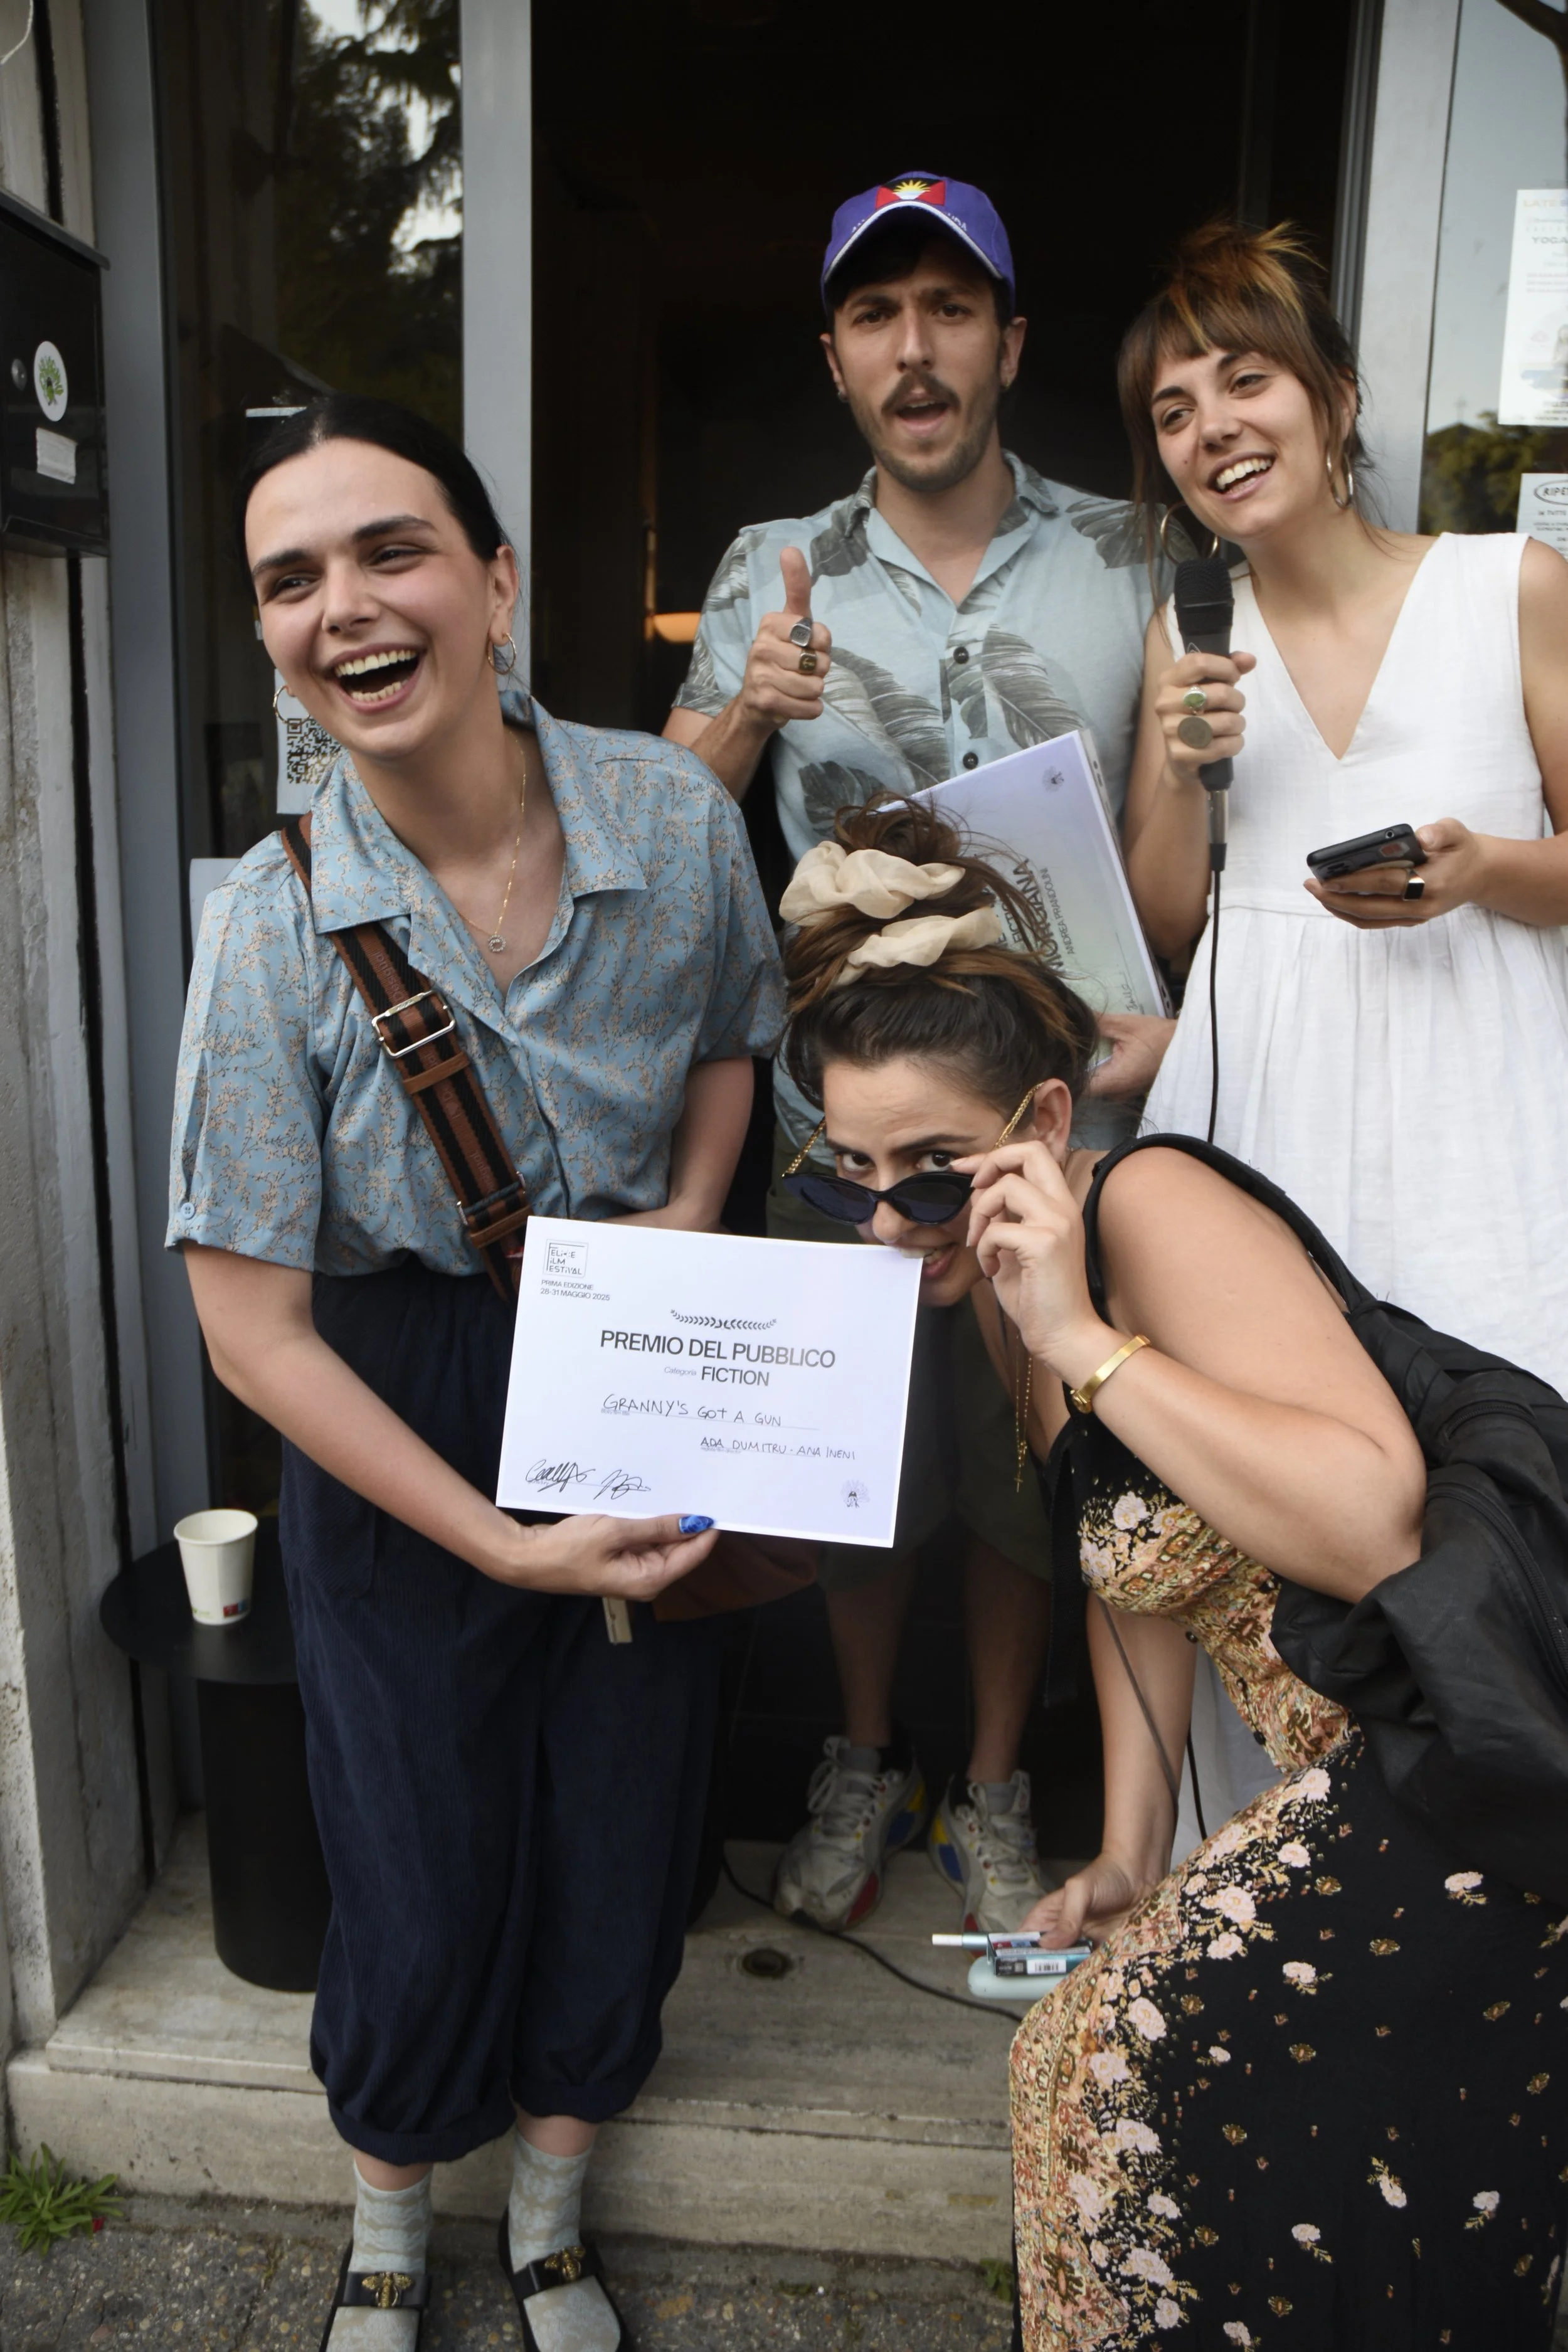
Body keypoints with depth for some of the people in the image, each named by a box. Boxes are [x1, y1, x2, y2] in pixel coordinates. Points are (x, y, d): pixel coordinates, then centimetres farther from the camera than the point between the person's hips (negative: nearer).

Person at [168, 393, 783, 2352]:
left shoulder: (673, 815, -11)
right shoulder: (272, 924, -18)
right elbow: (253, 1324, -15)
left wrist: (691, 1217, -10)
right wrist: (499, 1540, -19)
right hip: (399, 1431, -2)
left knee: (621, 1837, 16)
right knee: (420, 1880, 12)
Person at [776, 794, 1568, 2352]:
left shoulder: (1152, 1206, -21)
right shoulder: (999, 1286, 5)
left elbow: (1372, 1523, -33)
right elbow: (1130, 1562, 14)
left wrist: (1080, 1339, -30)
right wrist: (1128, 1853, 10)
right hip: (1374, 1783, 8)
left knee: (1138, 2051, -4)